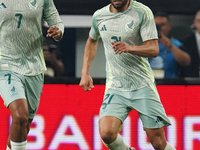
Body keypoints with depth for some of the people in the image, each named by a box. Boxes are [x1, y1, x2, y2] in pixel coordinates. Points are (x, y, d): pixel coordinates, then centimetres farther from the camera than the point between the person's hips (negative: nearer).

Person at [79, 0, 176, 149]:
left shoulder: (142, 12, -6)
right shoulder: (99, 16, 5)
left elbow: (154, 49, -12)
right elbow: (92, 41, 26)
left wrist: (129, 48, -30)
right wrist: (85, 73, 20)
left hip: (143, 85, -2)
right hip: (115, 87, 2)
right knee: (106, 133, -21)